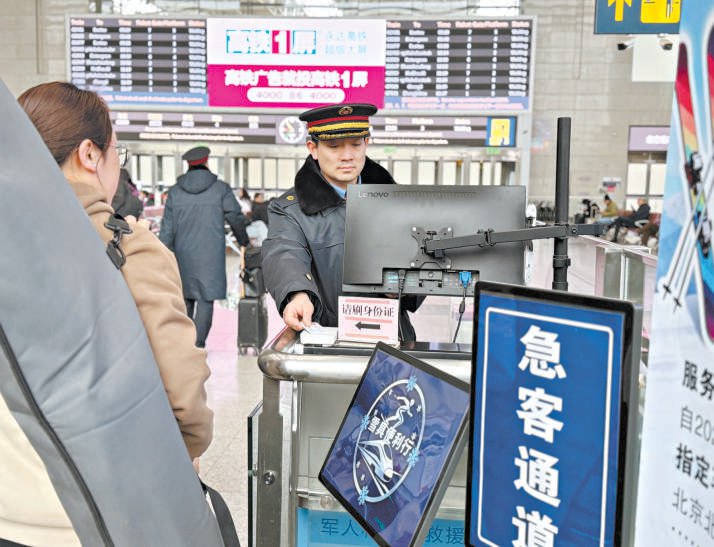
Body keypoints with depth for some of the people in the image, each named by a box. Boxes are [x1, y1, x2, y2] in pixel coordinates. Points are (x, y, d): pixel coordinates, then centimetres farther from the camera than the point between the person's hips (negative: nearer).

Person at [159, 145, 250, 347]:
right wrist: (243, 240, 22)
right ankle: (197, 343, -8)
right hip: (211, 255, -3)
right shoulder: (220, 189, -3)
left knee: (186, 298, 16)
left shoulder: (175, 191, 4)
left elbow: (167, 229, 2)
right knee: (206, 298, -2)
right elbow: (236, 218, 4)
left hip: (183, 255, 3)